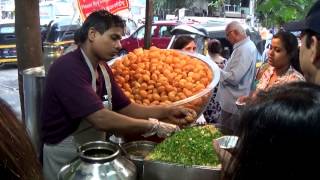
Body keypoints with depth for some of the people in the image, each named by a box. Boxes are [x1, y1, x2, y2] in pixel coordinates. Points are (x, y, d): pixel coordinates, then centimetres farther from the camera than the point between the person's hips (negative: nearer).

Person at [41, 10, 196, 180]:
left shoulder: (103, 69, 4)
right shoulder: (68, 68, -25)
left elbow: (125, 108, 5)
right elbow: (101, 119, -33)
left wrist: (167, 112, -7)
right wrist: (154, 126, -26)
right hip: (65, 158, -8)